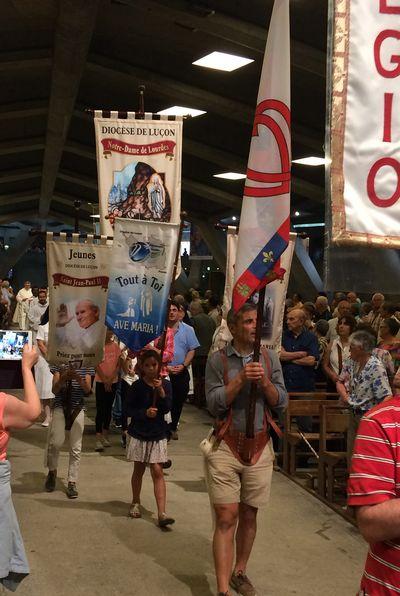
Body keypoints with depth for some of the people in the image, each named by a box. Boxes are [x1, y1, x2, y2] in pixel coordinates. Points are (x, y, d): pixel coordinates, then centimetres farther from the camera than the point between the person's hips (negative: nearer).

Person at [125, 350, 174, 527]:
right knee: (139, 470, 14)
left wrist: (161, 391, -23)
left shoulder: (165, 384, -1)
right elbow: (129, 410, -5)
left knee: (158, 472, -5)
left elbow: (167, 408, -10)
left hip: (158, 434, 0)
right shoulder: (137, 386, -5)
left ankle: (162, 513, -8)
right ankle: (135, 503, 34)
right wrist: (145, 413, -20)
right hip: (139, 434, 0)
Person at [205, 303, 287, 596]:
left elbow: (281, 401, 3)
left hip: (259, 445, 3)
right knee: (226, 518, -5)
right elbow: (214, 403, -10)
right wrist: (241, 379, -19)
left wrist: (264, 381, -15)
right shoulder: (218, 360, -4)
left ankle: (240, 571, 33)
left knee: (249, 516, 13)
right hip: (226, 445, -3)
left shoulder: (270, 358, 5)